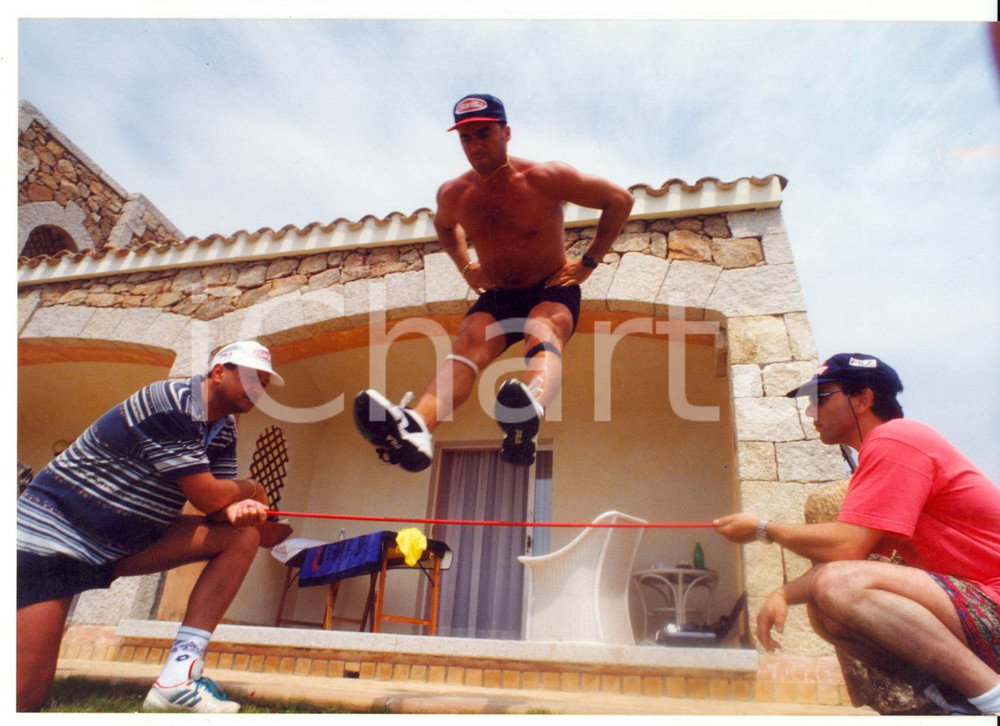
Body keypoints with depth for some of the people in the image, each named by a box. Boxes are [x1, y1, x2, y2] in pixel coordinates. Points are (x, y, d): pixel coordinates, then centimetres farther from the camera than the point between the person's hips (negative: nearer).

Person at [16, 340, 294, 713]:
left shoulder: (224, 429, 3)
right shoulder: (170, 403, -23)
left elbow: (219, 506, 0)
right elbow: (207, 497, -23)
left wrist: (238, 509, -22)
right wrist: (252, 490, -4)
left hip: (129, 541, 8)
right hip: (51, 535, -8)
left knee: (242, 535, -10)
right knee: (25, 695, -16)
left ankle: (178, 678, -12)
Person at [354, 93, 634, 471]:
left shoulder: (545, 178, -13)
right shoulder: (452, 194, -1)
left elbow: (620, 200, -4)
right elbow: (444, 225, 26)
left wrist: (588, 261, -5)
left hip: (553, 291, -2)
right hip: (497, 297, 3)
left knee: (543, 333, -37)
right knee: (465, 343, -29)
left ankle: (529, 412, -70)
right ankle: (414, 429, -56)